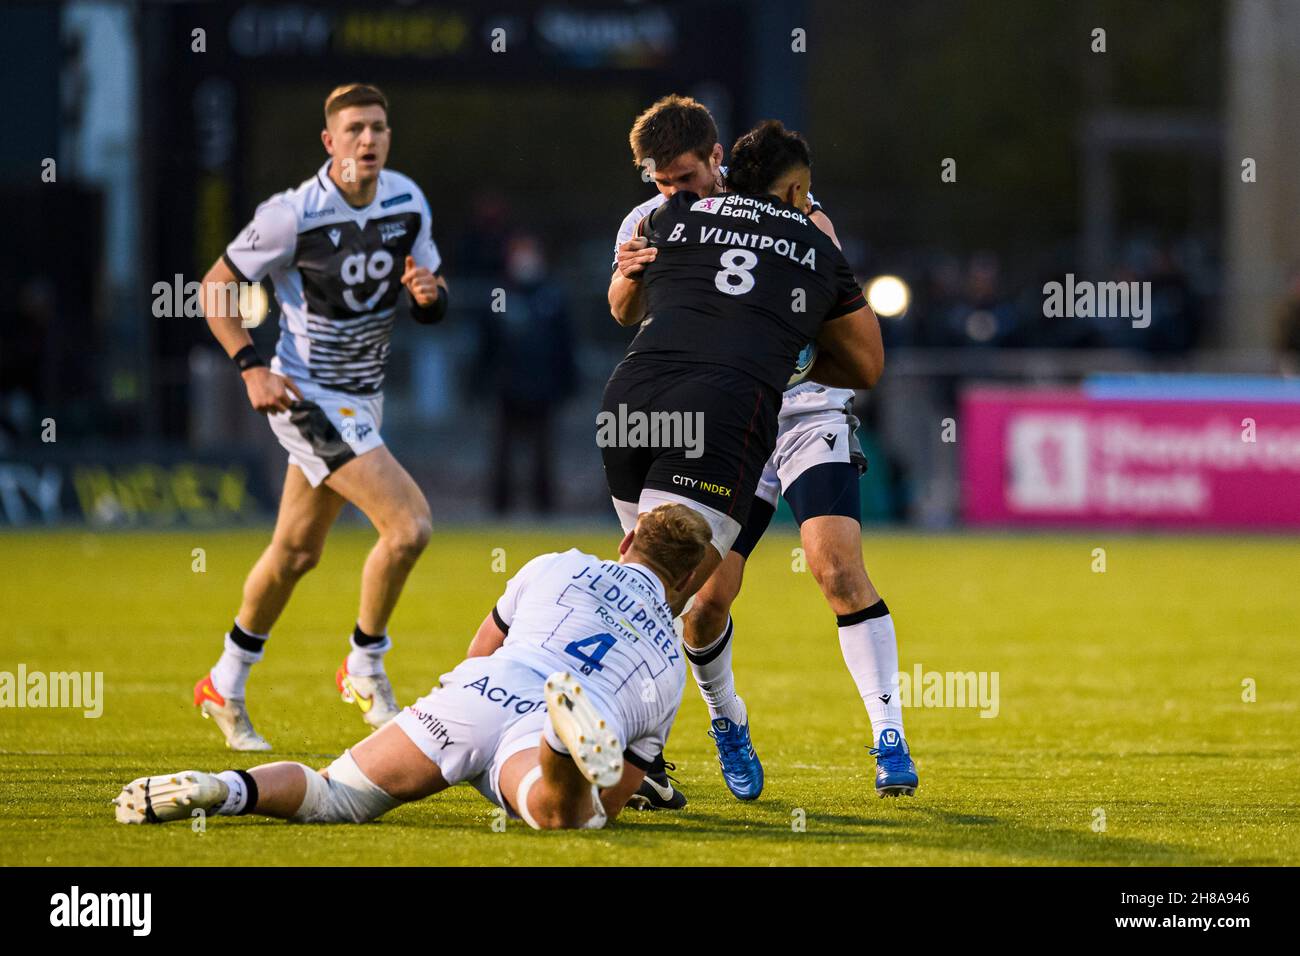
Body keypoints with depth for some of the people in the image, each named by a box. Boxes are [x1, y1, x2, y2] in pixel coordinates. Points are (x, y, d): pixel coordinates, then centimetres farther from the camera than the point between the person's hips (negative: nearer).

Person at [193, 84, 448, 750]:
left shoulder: (407, 201, -1)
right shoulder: (293, 214, -19)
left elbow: (430, 303, 10)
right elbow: (215, 286, -9)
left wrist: (428, 294, -14)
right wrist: (252, 368, -18)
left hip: (363, 393, 7)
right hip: (308, 395, -7)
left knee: (296, 552, 17)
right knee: (409, 523, -19)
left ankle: (224, 686, 33)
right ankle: (364, 667, 1)